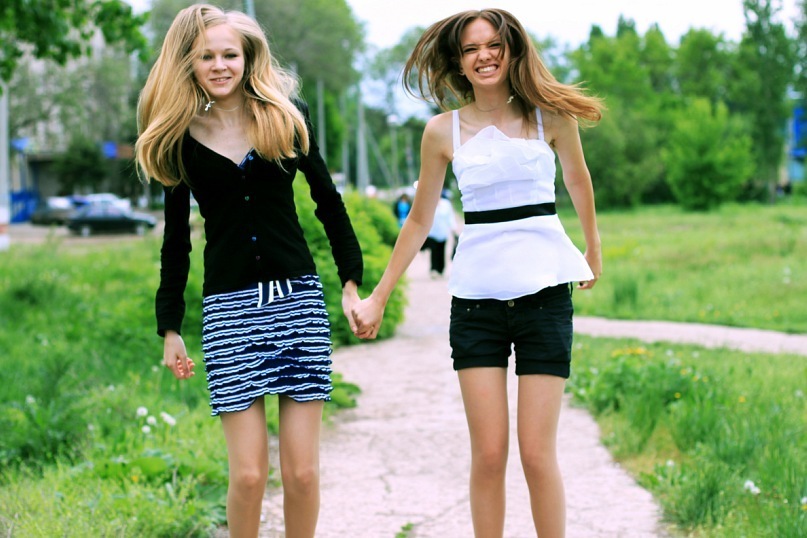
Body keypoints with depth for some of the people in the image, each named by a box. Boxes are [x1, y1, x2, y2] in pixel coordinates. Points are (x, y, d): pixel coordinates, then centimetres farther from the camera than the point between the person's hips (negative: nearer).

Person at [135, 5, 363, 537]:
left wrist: (353, 281, 4)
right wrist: (170, 327, 12)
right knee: (248, 473, -5)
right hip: (229, 308, 0)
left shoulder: (286, 115, 4)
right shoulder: (181, 136, 5)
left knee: (302, 469, -1)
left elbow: (328, 202, 11)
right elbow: (177, 238, 12)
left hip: (298, 298, 0)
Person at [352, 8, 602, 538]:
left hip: (544, 293, -1)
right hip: (476, 297, 1)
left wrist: (593, 251, 30)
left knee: (537, 453, -4)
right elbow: (419, 221, 12)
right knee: (488, 454, -1)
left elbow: (578, 181, 19)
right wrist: (378, 298, 13)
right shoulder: (444, 131, 3)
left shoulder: (550, 114, 0)